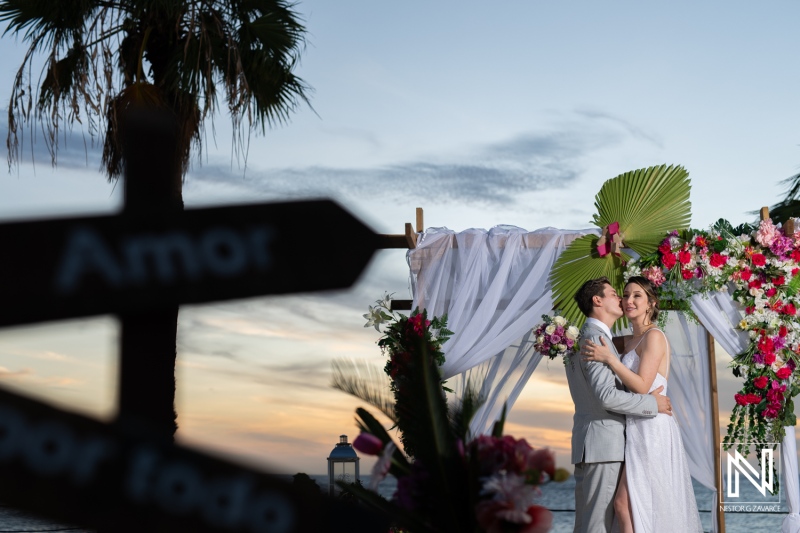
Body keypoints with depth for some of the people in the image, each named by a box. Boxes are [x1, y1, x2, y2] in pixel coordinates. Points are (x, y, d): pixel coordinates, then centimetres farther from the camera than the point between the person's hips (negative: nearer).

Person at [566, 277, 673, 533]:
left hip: (589, 446, 10)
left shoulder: (582, 338, 21)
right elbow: (606, 395, -22)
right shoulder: (596, 338, -13)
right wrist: (652, 403, -11)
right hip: (603, 445, -10)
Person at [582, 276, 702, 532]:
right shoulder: (630, 341, 16)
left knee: (624, 502, -14)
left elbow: (642, 386, -17)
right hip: (638, 430, 9)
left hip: (651, 431, -9)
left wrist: (610, 359, -22)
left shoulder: (654, 336, -9)